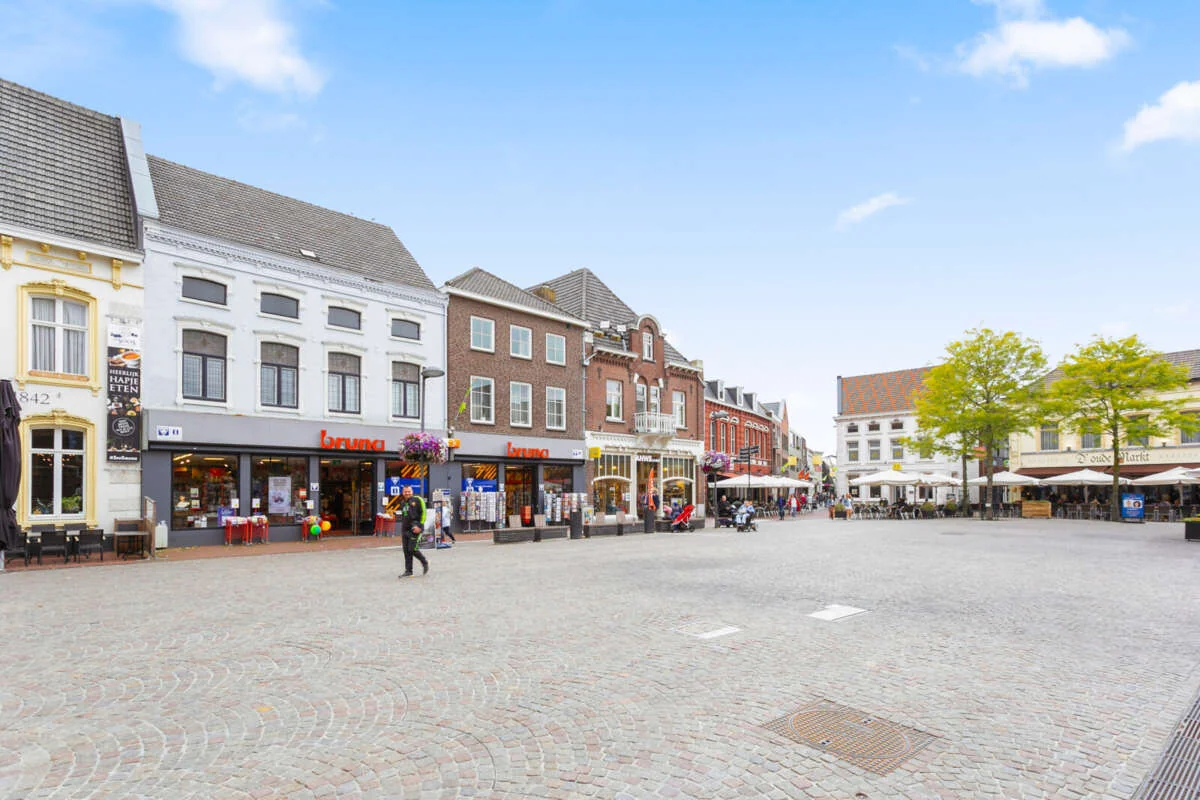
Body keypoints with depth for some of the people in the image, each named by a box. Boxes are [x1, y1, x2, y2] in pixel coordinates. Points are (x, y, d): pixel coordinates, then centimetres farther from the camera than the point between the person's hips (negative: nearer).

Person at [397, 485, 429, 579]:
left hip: (415, 529, -7)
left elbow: (423, 513, -9)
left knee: (412, 549, -11)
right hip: (405, 529, 7)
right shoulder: (402, 503, 15)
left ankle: (425, 563, 12)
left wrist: (420, 525, -16)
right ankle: (408, 571, 13)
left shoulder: (416, 501, -5)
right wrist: (403, 526, 20)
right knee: (406, 551, 5)